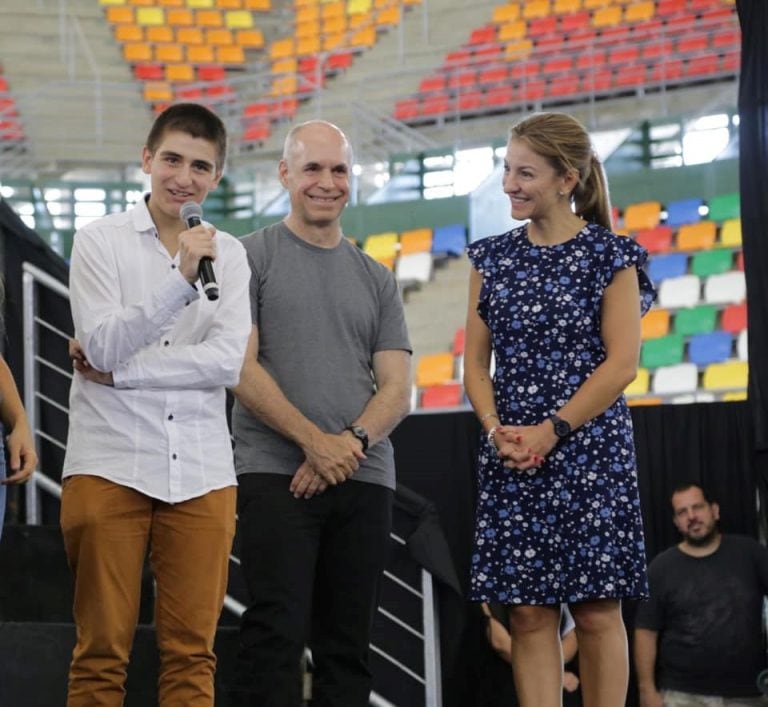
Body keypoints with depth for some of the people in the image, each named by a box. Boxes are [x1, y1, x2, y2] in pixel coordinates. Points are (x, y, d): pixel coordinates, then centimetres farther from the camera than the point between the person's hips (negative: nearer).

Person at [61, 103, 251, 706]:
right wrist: (181, 278, -21)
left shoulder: (227, 254, 10)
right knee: (102, 651, 0)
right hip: (110, 466, -2)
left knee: (192, 652, 2)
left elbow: (231, 361, -3)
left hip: (201, 470, 2)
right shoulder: (101, 241, 3)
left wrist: (117, 371, -7)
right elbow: (102, 347, -10)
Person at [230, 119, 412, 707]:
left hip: (364, 479, 4)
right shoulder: (252, 257, 5)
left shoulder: (376, 279, 18)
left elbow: (397, 388, 10)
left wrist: (353, 442, -10)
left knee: (347, 646, 4)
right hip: (276, 474, -4)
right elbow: (241, 368, -4)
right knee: (277, 636, -10)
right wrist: (314, 441, -13)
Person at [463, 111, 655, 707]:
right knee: (528, 611, 1)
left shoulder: (610, 256, -1)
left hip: (589, 451, -3)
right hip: (511, 457, 4)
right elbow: (477, 361, 10)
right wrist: (497, 429, -7)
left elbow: (622, 362, -7)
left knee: (596, 609, -1)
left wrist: (551, 432, -14)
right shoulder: (492, 257, 10)